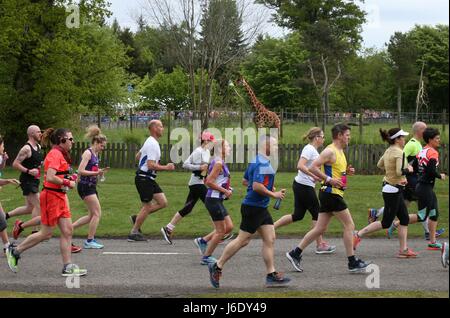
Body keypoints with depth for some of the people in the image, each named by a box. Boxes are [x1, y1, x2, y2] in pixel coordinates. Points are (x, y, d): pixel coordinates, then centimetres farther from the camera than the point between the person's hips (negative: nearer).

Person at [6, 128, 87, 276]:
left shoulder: (60, 154, 14)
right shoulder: (55, 154, -16)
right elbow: (50, 177, -27)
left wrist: (69, 178, 8)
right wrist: (67, 183, -16)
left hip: (60, 197, 10)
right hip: (51, 196, -10)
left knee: (67, 231, 4)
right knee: (46, 233, -2)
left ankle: (68, 267, 5)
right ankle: (15, 251, 12)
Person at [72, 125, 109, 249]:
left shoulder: (95, 154, 15)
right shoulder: (88, 153, -12)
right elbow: (81, 171, -20)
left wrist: (100, 171, 7)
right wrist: (96, 173, -23)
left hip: (91, 187, 10)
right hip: (85, 186, -10)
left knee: (92, 215, 12)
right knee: (97, 213, -8)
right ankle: (90, 241, 0)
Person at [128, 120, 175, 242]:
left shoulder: (151, 142, 14)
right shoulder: (152, 144, -19)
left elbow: (138, 156, 26)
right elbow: (151, 165, -25)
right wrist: (166, 168, -20)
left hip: (149, 179, 10)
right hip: (144, 179, -10)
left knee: (163, 202, 6)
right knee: (147, 206, -2)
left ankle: (137, 218, 14)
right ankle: (134, 233, 8)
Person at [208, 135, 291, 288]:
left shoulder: (255, 161, 13)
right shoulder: (263, 164, -19)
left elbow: (245, 181, 22)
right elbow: (257, 186, -28)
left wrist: (269, 187, 18)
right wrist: (273, 194, -16)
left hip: (260, 208, 10)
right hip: (253, 208, -10)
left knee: (270, 239, 7)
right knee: (243, 240, -3)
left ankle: (271, 274, 8)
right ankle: (217, 267, 8)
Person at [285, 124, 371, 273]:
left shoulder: (340, 152, 17)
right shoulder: (330, 151, -13)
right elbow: (313, 167, -20)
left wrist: (347, 171, 11)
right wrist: (329, 179, -24)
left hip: (333, 193, 10)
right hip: (331, 193, -10)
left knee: (320, 229, 10)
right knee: (349, 225, -6)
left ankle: (295, 254, 13)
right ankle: (353, 263, -3)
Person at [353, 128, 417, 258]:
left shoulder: (389, 151, 7)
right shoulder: (399, 152, -19)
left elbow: (380, 165, 21)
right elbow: (400, 171, -29)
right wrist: (408, 169, -11)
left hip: (391, 188, 10)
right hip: (393, 190, -10)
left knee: (405, 219, 10)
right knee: (386, 223, -1)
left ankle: (403, 250, 10)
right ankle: (359, 234, 4)